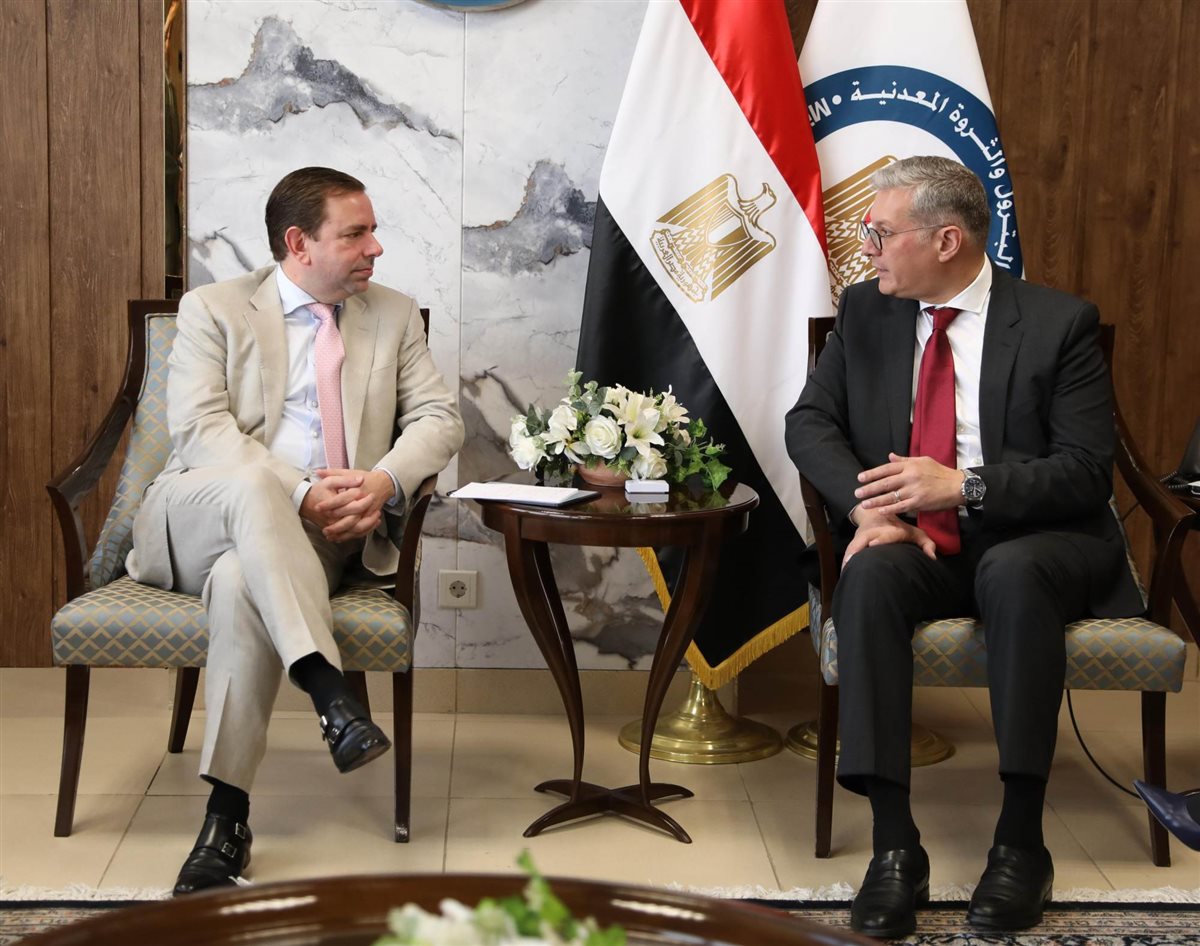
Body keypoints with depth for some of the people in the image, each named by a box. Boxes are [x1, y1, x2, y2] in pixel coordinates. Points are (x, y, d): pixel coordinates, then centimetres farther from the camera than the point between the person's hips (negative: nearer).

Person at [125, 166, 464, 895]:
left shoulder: (394, 316, 16)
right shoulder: (214, 309, 6)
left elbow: (440, 418, 8)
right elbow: (201, 430, -8)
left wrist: (385, 482, -15)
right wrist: (298, 494, -22)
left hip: (307, 535, 1)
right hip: (197, 519, -1)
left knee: (241, 582, -36)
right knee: (251, 487, -38)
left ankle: (228, 815, -34)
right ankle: (331, 694, -46)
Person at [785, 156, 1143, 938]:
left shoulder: (1058, 323, -5)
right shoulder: (866, 310, 7)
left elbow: (1087, 471, -10)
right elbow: (809, 422, 3)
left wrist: (964, 486, -24)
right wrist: (869, 506, -16)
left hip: (1032, 545, -2)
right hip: (912, 544, 3)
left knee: (1013, 572, -38)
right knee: (871, 573, -32)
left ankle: (1021, 841, -28)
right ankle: (894, 845, -33)